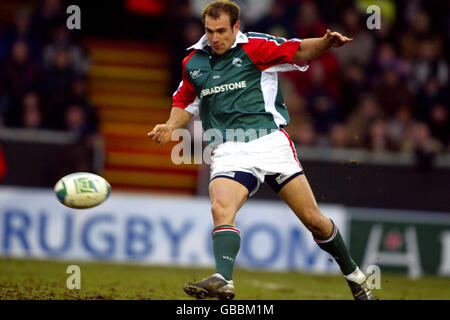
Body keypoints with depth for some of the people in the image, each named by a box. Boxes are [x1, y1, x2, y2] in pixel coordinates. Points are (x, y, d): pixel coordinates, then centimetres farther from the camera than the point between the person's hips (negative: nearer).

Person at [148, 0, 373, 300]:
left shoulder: (256, 47, 0)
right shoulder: (193, 62, 11)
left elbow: (299, 51, 4)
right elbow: (186, 102, 26)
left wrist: (326, 42, -16)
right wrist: (172, 126, 7)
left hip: (270, 141, -2)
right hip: (228, 150, 2)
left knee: (313, 219, 0)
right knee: (221, 209, -27)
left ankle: (354, 274, 20)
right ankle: (223, 281, -40)